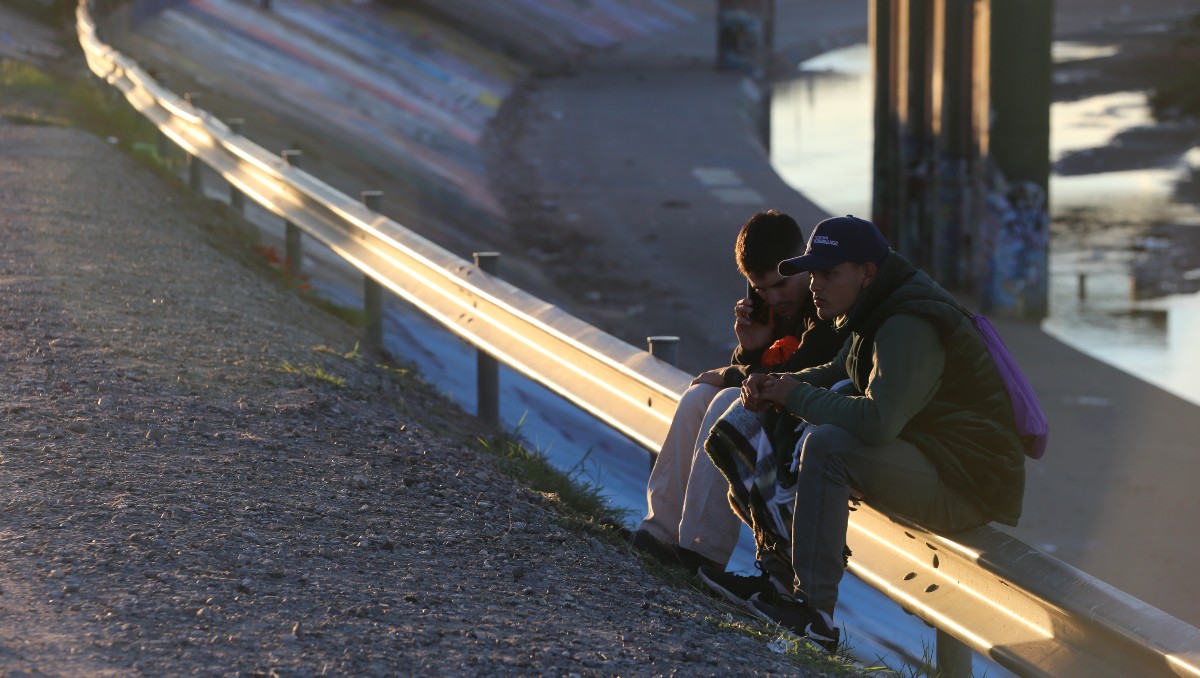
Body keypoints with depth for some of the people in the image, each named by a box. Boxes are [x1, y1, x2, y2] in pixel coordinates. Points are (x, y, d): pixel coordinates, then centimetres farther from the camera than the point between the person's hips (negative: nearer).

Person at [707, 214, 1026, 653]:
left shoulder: (909, 327, -22)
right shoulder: (878, 311, 11)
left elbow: (877, 421, -34)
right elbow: (837, 374, 25)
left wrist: (798, 396, -18)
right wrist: (775, 387, 3)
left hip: (969, 485, -11)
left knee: (827, 446, -27)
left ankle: (814, 612, -26)